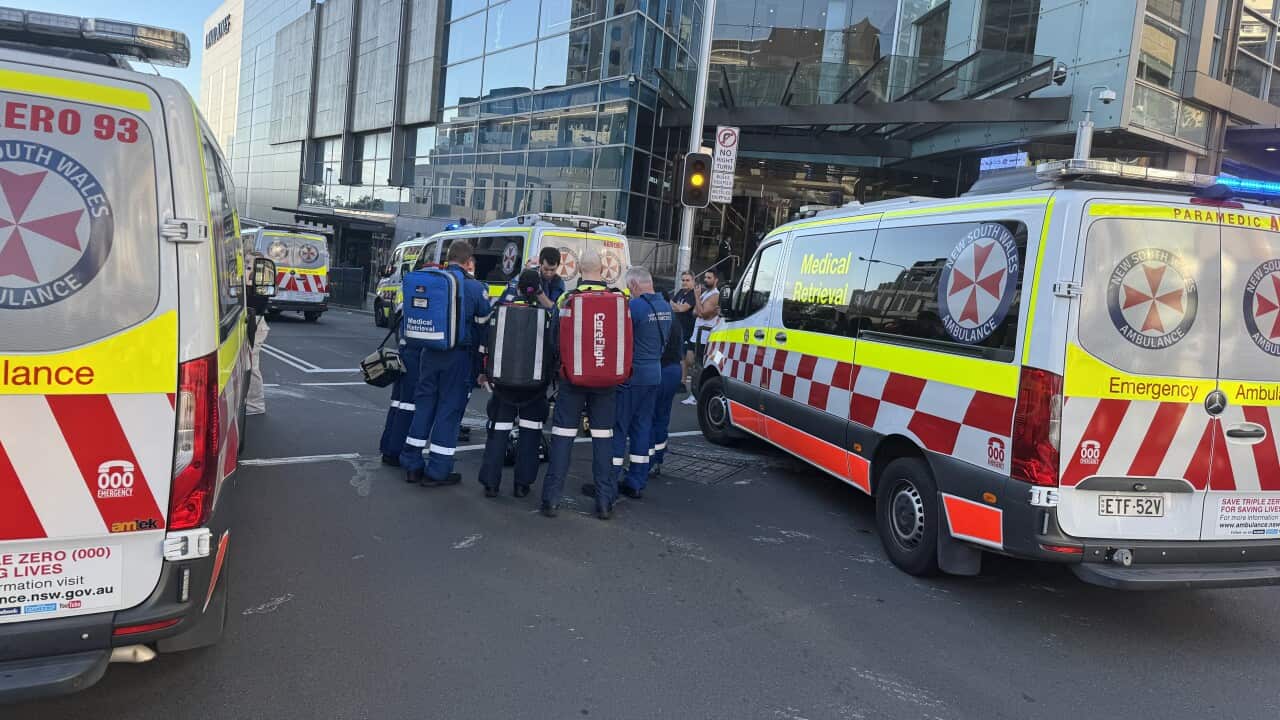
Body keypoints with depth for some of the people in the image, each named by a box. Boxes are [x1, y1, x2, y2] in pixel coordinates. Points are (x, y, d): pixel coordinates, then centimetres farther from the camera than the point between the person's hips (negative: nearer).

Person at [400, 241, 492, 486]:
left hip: (430, 353, 5)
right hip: (459, 356, -4)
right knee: (449, 409, 2)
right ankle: (436, 471, 7)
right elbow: (483, 326, -4)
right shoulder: (475, 287, -7)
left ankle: (411, 465, 18)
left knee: (423, 404, 13)